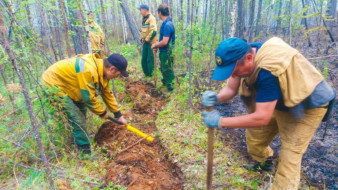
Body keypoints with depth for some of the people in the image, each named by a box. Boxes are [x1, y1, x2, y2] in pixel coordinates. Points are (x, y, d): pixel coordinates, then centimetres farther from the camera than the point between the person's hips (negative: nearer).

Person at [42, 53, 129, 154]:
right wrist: (102, 112, -10)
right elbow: (89, 98, -26)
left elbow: (107, 93, 6)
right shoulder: (88, 70, -33)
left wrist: (118, 115, 7)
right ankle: (85, 150, 2)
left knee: (82, 110, 18)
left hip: (64, 84, 10)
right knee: (77, 118, -12)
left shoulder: (102, 70, -2)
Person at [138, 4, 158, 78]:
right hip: (145, 42, 8)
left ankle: (151, 76, 7)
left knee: (150, 60, -5)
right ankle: (146, 74, 24)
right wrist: (142, 38, 10)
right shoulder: (144, 19, 14)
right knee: (144, 60, 10)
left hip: (151, 43, -8)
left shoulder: (151, 18, -12)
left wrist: (147, 39, -15)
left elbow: (154, 31, -22)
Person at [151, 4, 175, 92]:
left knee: (167, 70, 4)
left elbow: (164, 42, -28)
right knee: (163, 69, 24)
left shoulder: (167, 25, -24)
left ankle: (170, 88, 18)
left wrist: (155, 45, -14)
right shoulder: (166, 23, 7)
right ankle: (165, 82, 44)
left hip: (167, 52, -9)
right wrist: (157, 44, 10)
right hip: (164, 52, 9)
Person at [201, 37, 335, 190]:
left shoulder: (269, 71, -42)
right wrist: (215, 98, -33)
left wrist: (220, 121, -38)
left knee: (289, 156, -6)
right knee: (254, 136, 14)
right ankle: (264, 163, 43)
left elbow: (262, 118, -42)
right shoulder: (243, 55, -17)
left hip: (308, 104, -7)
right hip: (279, 101, 7)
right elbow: (231, 89, -11)